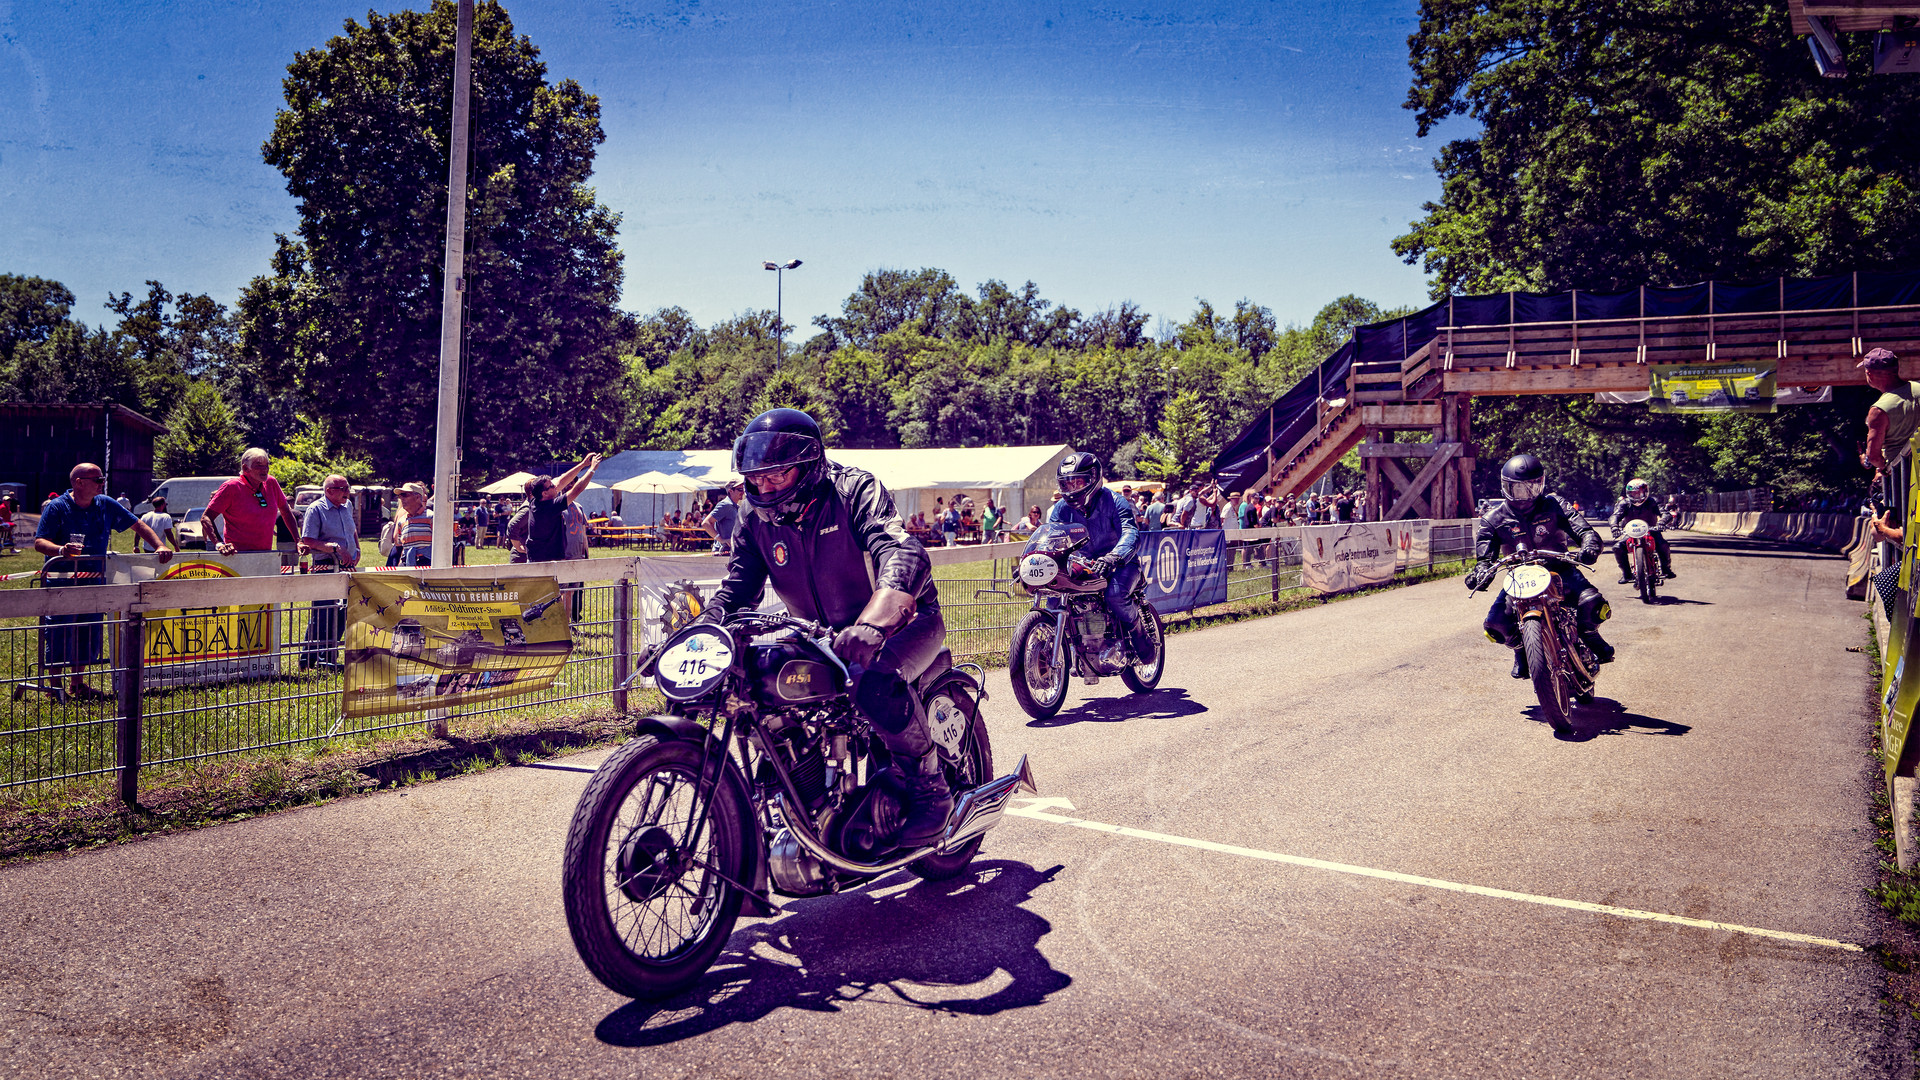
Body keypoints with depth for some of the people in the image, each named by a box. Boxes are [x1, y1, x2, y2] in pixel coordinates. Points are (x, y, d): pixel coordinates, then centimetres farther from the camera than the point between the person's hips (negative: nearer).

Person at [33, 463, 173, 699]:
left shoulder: (106, 506, 8)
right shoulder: (56, 508, -6)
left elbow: (138, 525, 13)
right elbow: (39, 542, -13)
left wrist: (159, 547, 0)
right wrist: (60, 549, -34)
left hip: (94, 581, 5)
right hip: (62, 582, -5)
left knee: (89, 633, 8)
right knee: (59, 634, -4)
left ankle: (77, 683, 20)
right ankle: (54, 685, 7)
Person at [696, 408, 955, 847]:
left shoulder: (854, 490, -20)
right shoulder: (757, 521, -1)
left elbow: (905, 556, -36)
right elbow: (735, 592, 2)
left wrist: (872, 624, -55)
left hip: (904, 623, -6)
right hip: (825, 637, 7)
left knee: (877, 682, -37)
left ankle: (931, 790, -16)